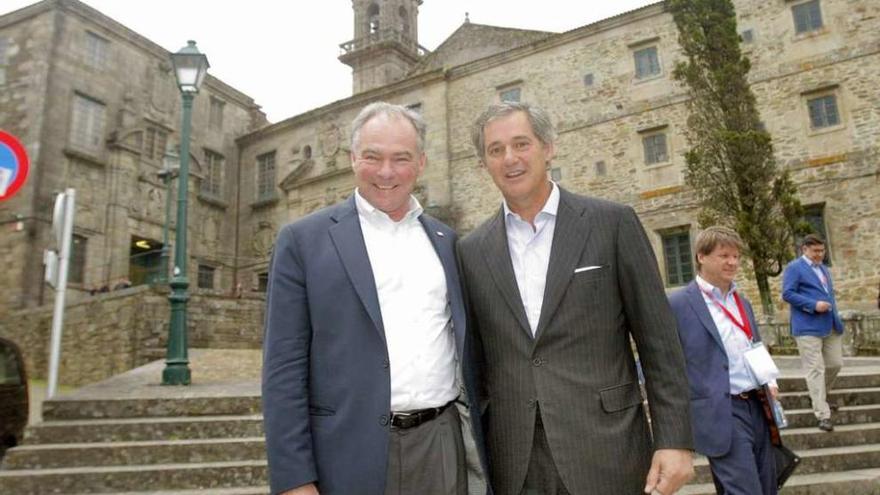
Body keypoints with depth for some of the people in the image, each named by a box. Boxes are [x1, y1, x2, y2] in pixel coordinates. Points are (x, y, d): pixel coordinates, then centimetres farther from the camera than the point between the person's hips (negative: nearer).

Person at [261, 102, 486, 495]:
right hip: (349, 454, -3)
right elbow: (284, 367, -6)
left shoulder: (446, 240, 8)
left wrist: (485, 442, 10)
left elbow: (465, 344, 13)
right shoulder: (303, 240, -3)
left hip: (440, 447, 4)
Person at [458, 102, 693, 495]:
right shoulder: (471, 251, 5)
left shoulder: (613, 223, -3)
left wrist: (675, 440, -6)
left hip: (605, 455, -2)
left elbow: (659, 342, -2)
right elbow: (475, 361, 10)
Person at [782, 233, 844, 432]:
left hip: (831, 326, 8)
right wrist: (814, 305, -20)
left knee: (835, 364, 12)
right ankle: (823, 415, -7)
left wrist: (835, 317, 16)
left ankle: (820, 398, 35)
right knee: (816, 369, -8)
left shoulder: (824, 268, 22)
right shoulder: (794, 268, -5)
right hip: (808, 327, -8)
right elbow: (787, 293, -14)